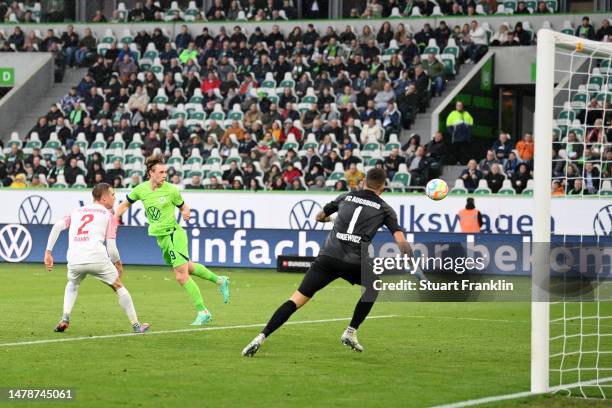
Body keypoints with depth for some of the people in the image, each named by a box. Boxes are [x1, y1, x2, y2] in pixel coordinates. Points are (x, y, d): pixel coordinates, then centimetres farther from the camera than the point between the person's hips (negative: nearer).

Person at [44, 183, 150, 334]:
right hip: (97, 258, -3)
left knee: (72, 285, 35)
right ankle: (136, 325, 21)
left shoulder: (77, 211, 24)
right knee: (119, 287, 18)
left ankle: (65, 320, 17)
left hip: (74, 260, 3)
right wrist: (118, 264, 22)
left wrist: (48, 252, 11)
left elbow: (57, 227, 10)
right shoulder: (108, 215, 12)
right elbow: (111, 248, 4)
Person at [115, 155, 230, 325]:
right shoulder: (140, 190, 0)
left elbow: (183, 206, 3)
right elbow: (125, 204, 15)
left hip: (173, 233, -6)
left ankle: (203, 312, -2)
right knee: (188, 267, 20)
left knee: (182, 276, -12)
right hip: (160, 237, 6)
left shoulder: (171, 190, -11)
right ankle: (220, 280, 41)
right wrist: (115, 218, 2)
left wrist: (186, 212, -19)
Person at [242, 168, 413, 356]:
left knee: (297, 299, 0)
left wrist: (328, 218, 55)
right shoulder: (384, 209, 12)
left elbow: (319, 216, 33)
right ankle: (351, 332, 23)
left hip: (328, 256, 2)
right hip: (354, 263, -2)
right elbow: (401, 241, 3)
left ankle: (261, 337, -13)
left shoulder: (346, 197, 19)